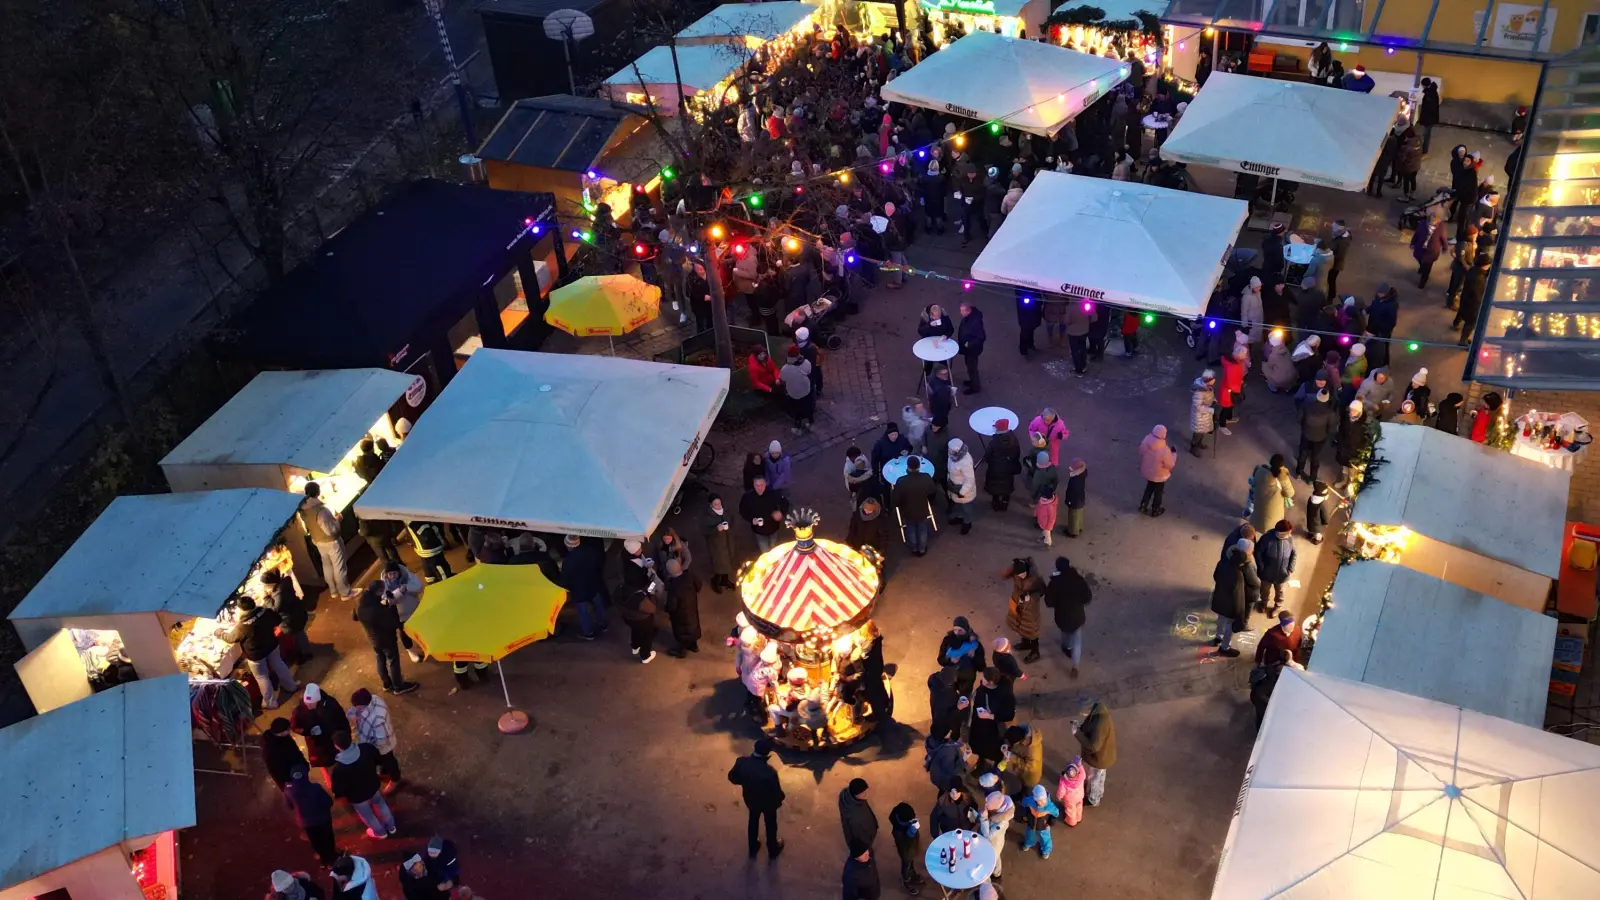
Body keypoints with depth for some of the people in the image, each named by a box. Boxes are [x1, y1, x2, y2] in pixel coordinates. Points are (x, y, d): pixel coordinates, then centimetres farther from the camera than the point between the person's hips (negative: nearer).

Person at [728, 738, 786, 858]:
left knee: (753, 821, 32)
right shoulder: (770, 773, -41)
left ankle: (753, 848, 54)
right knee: (771, 825, 26)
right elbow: (776, 793, -25)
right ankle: (773, 850, 51)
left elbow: (732, 777, -9)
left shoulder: (741, 762, -29)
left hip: (750, 799, 3)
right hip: (768, 802, -3)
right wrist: (779, 800, -2)